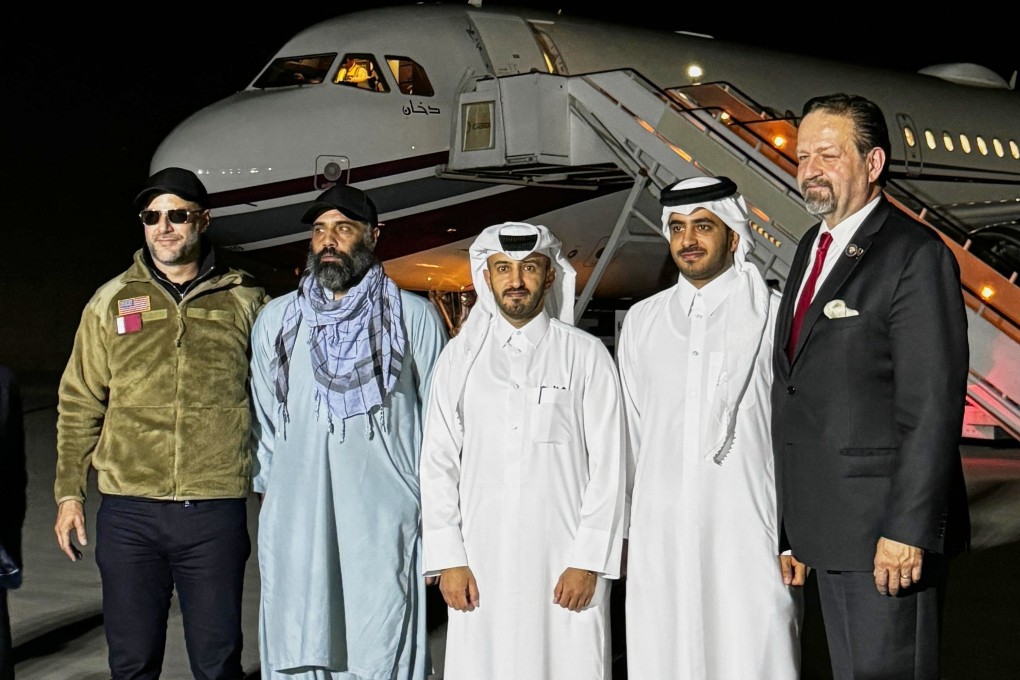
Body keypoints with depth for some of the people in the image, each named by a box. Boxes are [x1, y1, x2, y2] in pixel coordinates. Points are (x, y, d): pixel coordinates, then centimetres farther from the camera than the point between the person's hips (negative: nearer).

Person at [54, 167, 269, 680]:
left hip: (216, 512, -1)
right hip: (128, 511, 1)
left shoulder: (243, 302, 6)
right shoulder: (112, 301, 9)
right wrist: (69, 492, 5)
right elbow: (79, 404, 10)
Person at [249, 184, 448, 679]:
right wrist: (267, 493, 13)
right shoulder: (276, 318, 13)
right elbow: (263, 417, 18)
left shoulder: (414, 317, 4)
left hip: (385, 523, -3)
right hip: (293, 522, 3)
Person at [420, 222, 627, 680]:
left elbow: (607, 464, 0)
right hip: (481, 566, 2)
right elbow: (437, 464, 8)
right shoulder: (460, 357, 10)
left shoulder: (585, 355, 3)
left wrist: (588, 561, -6)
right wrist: (448, 560, 1)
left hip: (565, 567, -2)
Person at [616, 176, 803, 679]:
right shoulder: (642, 321, 11)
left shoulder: (775, 317, -1)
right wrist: (620, 527, 11)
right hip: (660, 534, 4)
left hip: (747, 532, -3)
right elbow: (629, 431, 14)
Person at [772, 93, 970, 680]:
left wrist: (908, 529, -21)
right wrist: (797, 522, 15)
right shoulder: (813, 247, 14)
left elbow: (933, 406, -18)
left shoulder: (916, 256, -13)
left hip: (886, 524, -8)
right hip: (828, 522, 8)